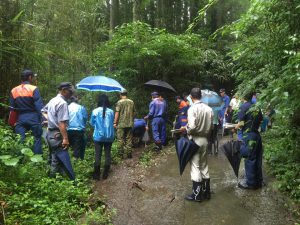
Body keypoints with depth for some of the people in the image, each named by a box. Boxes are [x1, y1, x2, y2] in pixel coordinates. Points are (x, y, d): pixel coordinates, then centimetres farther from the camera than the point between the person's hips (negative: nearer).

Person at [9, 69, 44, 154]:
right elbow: (39, 106, -14)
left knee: (20, 141, 8)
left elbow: (12, 108, 12)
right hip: (33, 118, -4)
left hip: (20, 119, 4)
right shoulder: (33, 89, -7)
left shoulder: (13, 91, 9)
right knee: (37, 138, 6)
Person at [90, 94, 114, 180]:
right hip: (109, 136, 2)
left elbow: (92, 123, 5)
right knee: (107, 154, 8)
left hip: (98, 136, -2)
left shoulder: (95, 111, -7)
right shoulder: (111, 112, -2)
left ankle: (97, 174, 8)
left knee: (98, 155, 4)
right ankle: (105, 174, 14)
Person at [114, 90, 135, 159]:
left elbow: (117, 113, -10)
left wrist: (115, 122, -5)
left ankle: (121, 154, 7)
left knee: (121, 139, 3)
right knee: (129, 139, 10)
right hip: (130, 124, 4)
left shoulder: (120, 102, -7)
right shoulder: (131, 102, 7)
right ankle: (129, 153, 12)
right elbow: (133, 112, 12)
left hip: (121, 124, -4)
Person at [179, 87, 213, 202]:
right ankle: (206, 192, 27)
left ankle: (197, 195, 11)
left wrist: (185, 129, -4)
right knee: (204, 166, 16)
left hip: (195, 140, -6)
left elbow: (192, 127, -23)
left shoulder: (192, 109, -16)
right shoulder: (208, 108, 1)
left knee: (195, 167, 3)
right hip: (205, 140, 6)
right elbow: (211, 126, 5)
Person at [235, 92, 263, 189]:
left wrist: (235, 127, 4)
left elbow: (241, 123, -14)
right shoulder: (256, 108, 9)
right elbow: (260, 122, 12)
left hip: (249, 136, -7)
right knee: (257, 159, 14)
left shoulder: (243, 106, -10)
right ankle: (258, 181, 24)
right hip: (257, 134, 7)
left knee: (249, 159, 2)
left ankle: (250, 183, 11)